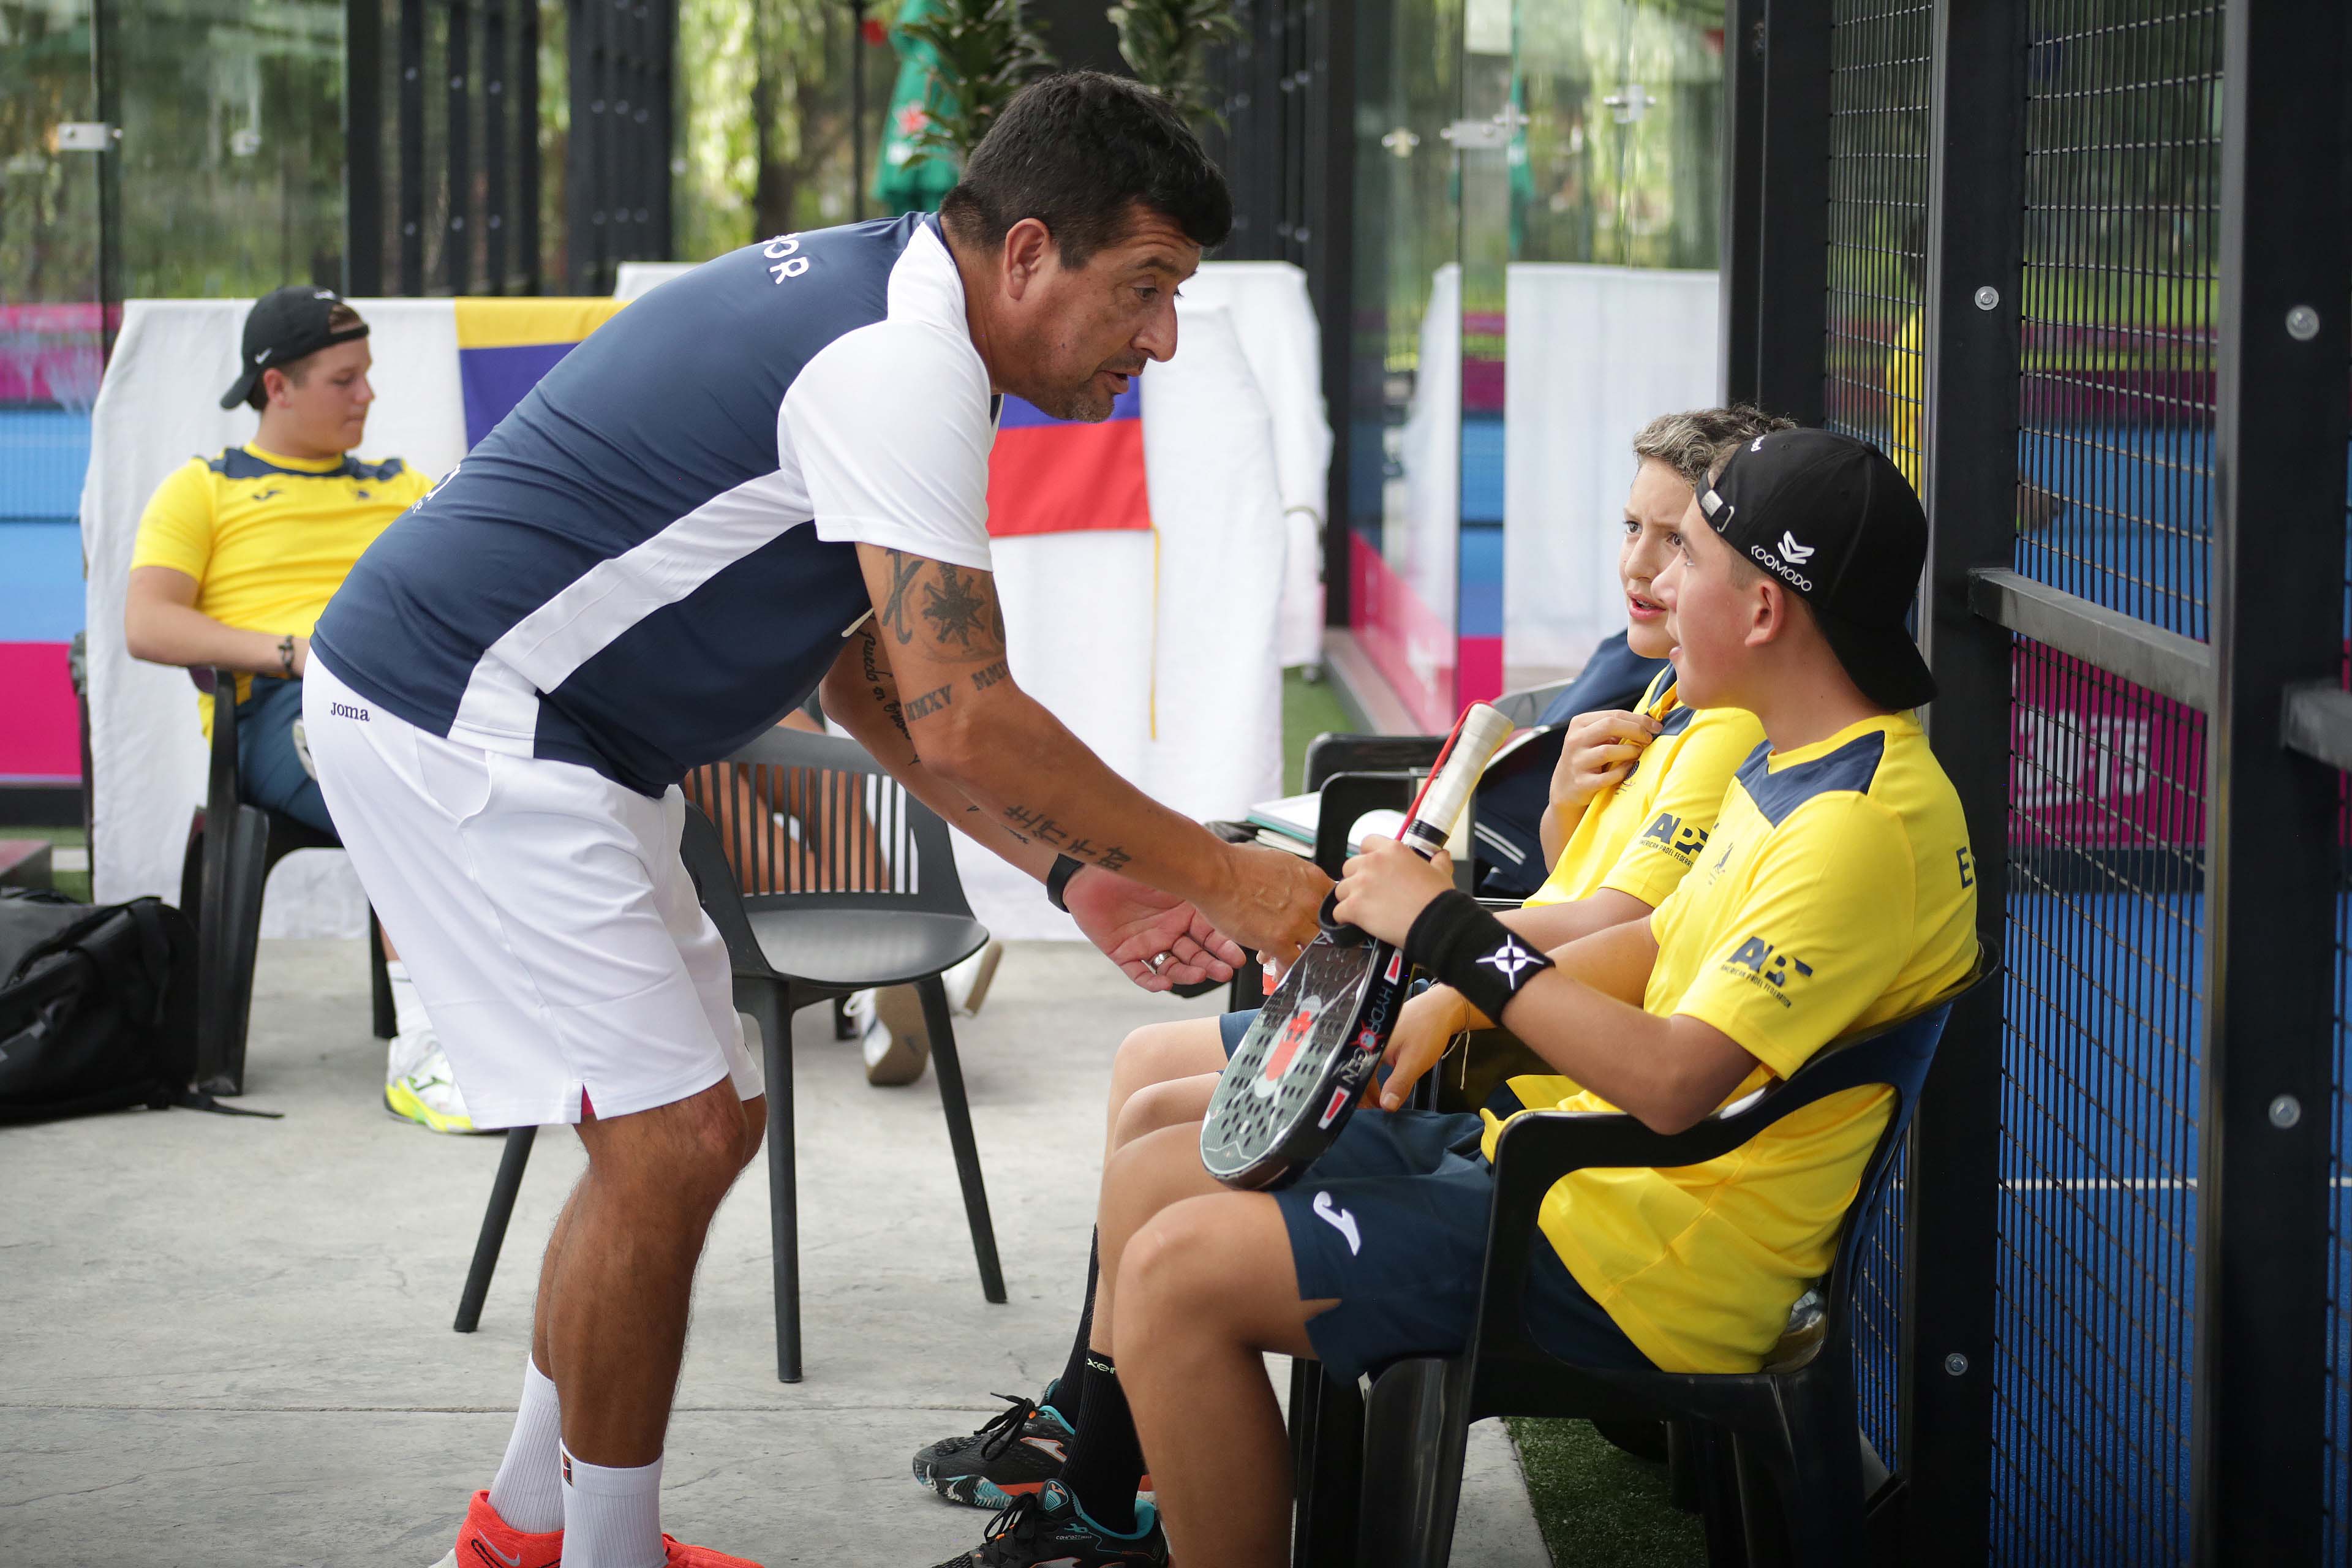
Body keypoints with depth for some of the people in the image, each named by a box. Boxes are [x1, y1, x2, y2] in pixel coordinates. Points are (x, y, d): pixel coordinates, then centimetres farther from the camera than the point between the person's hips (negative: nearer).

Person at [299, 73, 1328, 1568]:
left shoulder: (877, 309, 11)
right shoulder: (900, 366, -22)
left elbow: (873, 673, 14)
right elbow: (965, 719, -26)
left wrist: (1075, 871, 7)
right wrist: (1224, 877, -17)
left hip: (542, 741, 11)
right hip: (458, 728, -11)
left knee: (705, 1122, 15)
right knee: (672, 1136, -11)